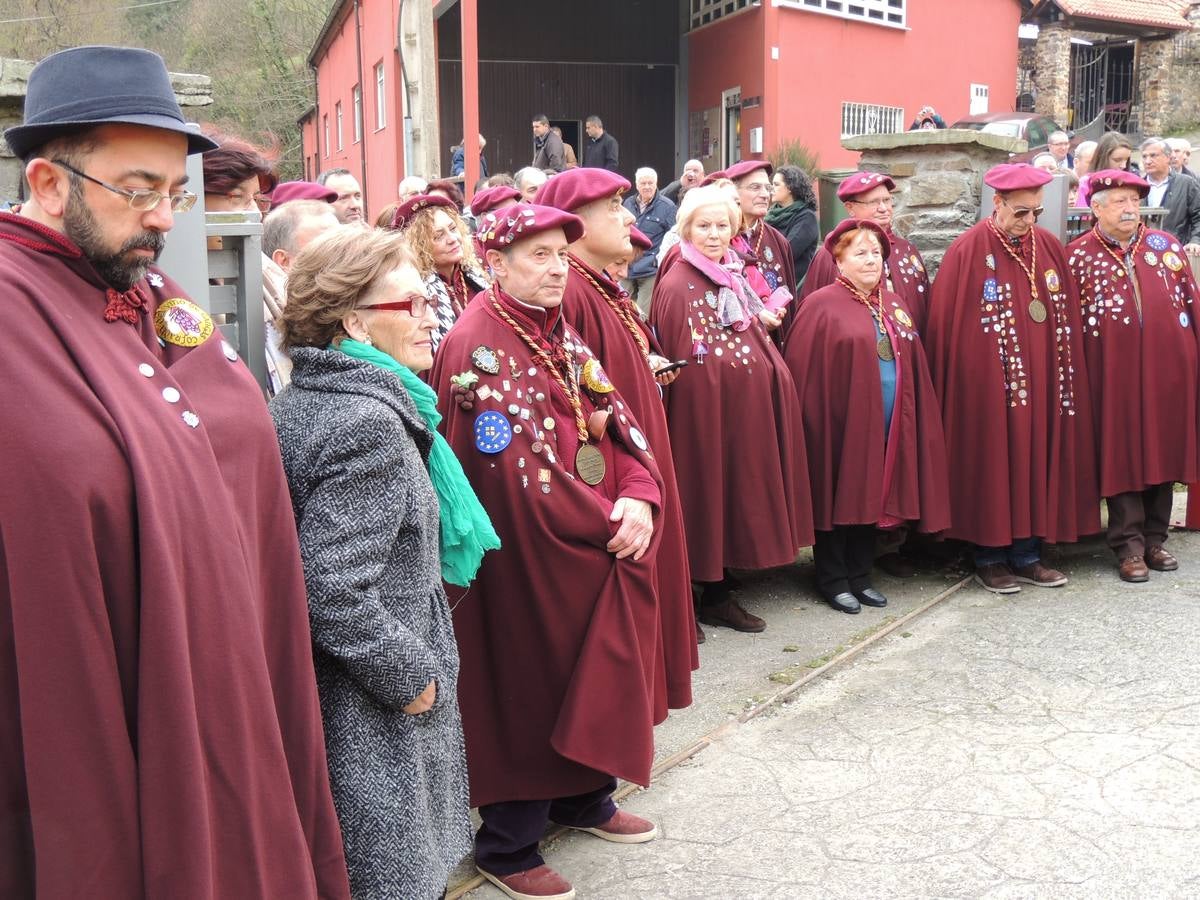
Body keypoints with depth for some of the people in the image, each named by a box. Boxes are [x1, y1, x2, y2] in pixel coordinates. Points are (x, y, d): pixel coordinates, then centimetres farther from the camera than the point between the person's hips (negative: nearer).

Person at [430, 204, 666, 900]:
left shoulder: (559, 333, 10)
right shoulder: (477, 344, -16)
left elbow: (618, 420, 5)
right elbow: (515, 468, -22)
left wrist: (639, 496, -14)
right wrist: (605, 523, -17)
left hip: (595, 553, 8)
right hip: (527, 559, -8)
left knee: (594, 678, 19)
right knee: (529, 691, 4)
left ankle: (584, 798, 41)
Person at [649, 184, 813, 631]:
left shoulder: (733, 279, 13)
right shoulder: (677, 287, -12)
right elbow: (687, 365, -16)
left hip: (743, 411, 8)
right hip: (701, 410, -8)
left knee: (733, 497, 12)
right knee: (701, 498, -1)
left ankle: (719, 594, 24)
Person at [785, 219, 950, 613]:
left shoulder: (893, 304, 13)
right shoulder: (822, 306, -7)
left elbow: (913, 369, 16)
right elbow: (803, 370, -11)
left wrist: (907, 417, 10)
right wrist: (812, 421, -14)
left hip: (885, 425, 6)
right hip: (840, 420, -6)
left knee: (872, 496, 12)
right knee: (839, 497, 2)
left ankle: (859, 576, 24)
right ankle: (833, 580, 14)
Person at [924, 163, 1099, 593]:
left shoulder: (1049, 247, 7)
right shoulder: (968, 250, -9)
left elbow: (1068, 317, 11)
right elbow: (944, 321, -7)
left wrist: (1065, 373, 7)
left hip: (1042, 381, 5)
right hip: (987, 383, -5)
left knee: (1036, 460, 9)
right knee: (990, 466, 2)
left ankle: (1027, 555, 19)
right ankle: (989, 558, 14)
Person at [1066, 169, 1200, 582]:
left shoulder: (1166, 245, 10)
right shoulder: (1077, 255, 1)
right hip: (1114, 373, -3)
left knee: (1163, 450, 9)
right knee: (1121, 455, 1)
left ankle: (1154, 539, 20)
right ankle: (1129, 545, 9)